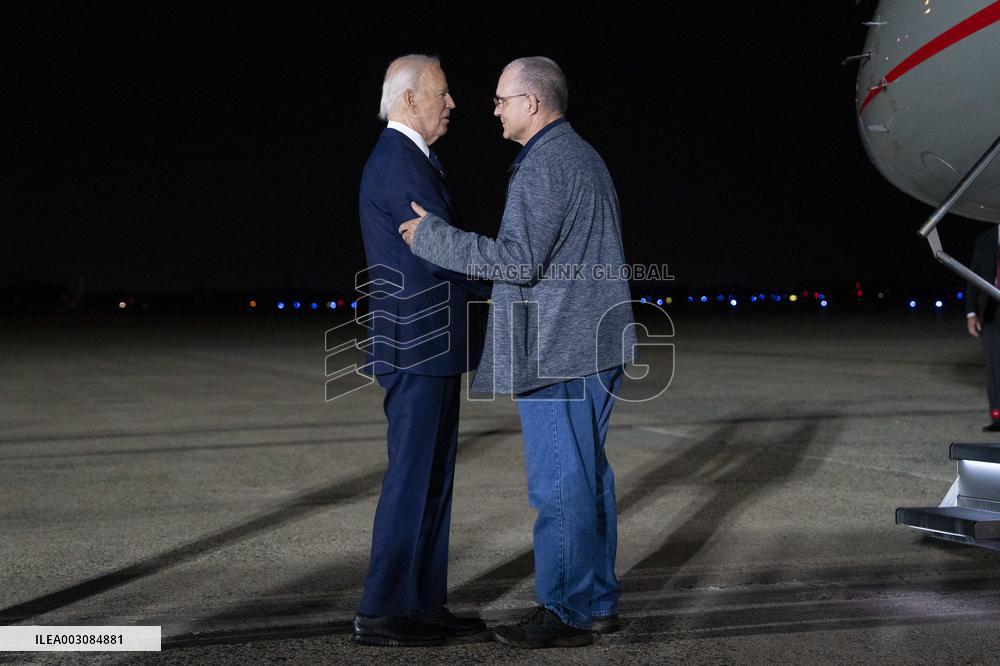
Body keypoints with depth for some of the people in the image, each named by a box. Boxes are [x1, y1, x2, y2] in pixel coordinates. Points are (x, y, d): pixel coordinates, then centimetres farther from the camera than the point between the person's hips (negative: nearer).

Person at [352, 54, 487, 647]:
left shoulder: (404, 160, 18)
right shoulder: (400, 163, -15)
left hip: (427, 347, 10)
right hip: (419, 348, -10)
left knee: (432, 478, 12)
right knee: (413, 479, -5)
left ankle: (424, 604, 19)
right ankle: (383, 613, 3)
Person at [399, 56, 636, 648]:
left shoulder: (545, 165, -16)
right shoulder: (583, 156, 18)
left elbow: (518, 259, -23)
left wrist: (432, 236, -15)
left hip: (558, 354, -11)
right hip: (595, 347, 11)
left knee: (559, 486, -4)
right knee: (589, 477, 14)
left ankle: (565, 613, 3)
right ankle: (598, 602, 23)